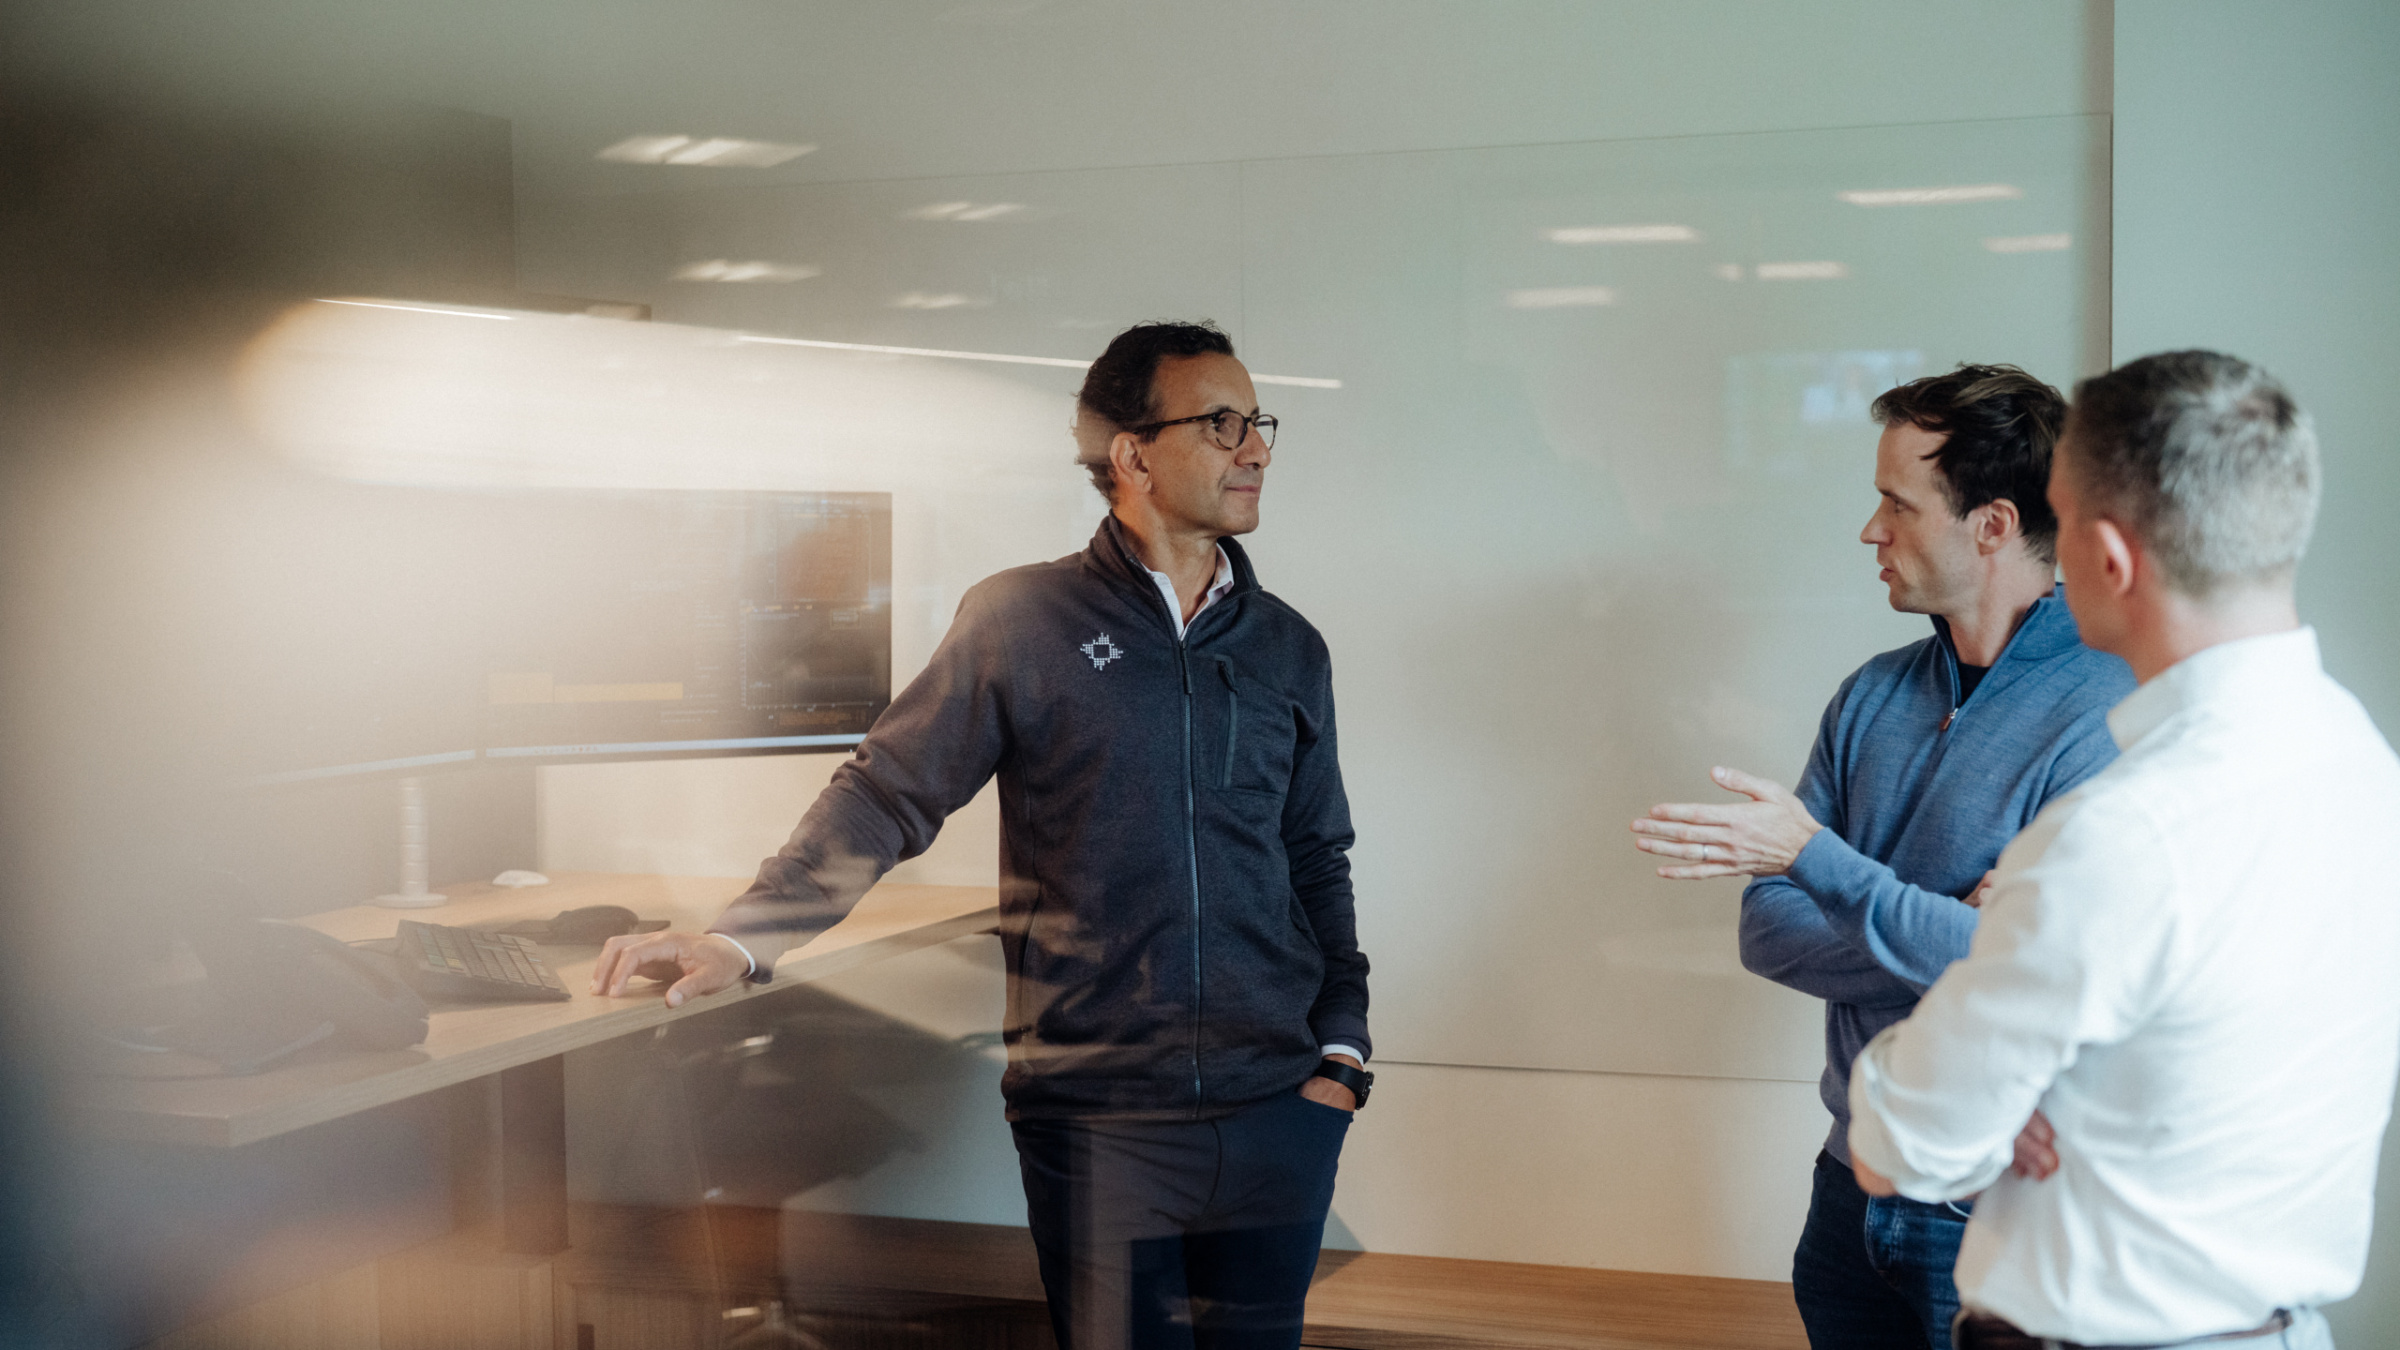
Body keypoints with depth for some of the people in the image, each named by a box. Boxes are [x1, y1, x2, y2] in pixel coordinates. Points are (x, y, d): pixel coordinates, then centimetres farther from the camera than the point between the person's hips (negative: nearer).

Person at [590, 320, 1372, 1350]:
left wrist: (1341, 1052, 8)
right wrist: (742, 937, -14)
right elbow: (886, 798, -3)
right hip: (1099, 1119, -3)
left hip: (1275, 1111, 3)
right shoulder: (1022, 621, -2)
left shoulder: (1288, 650, 11)